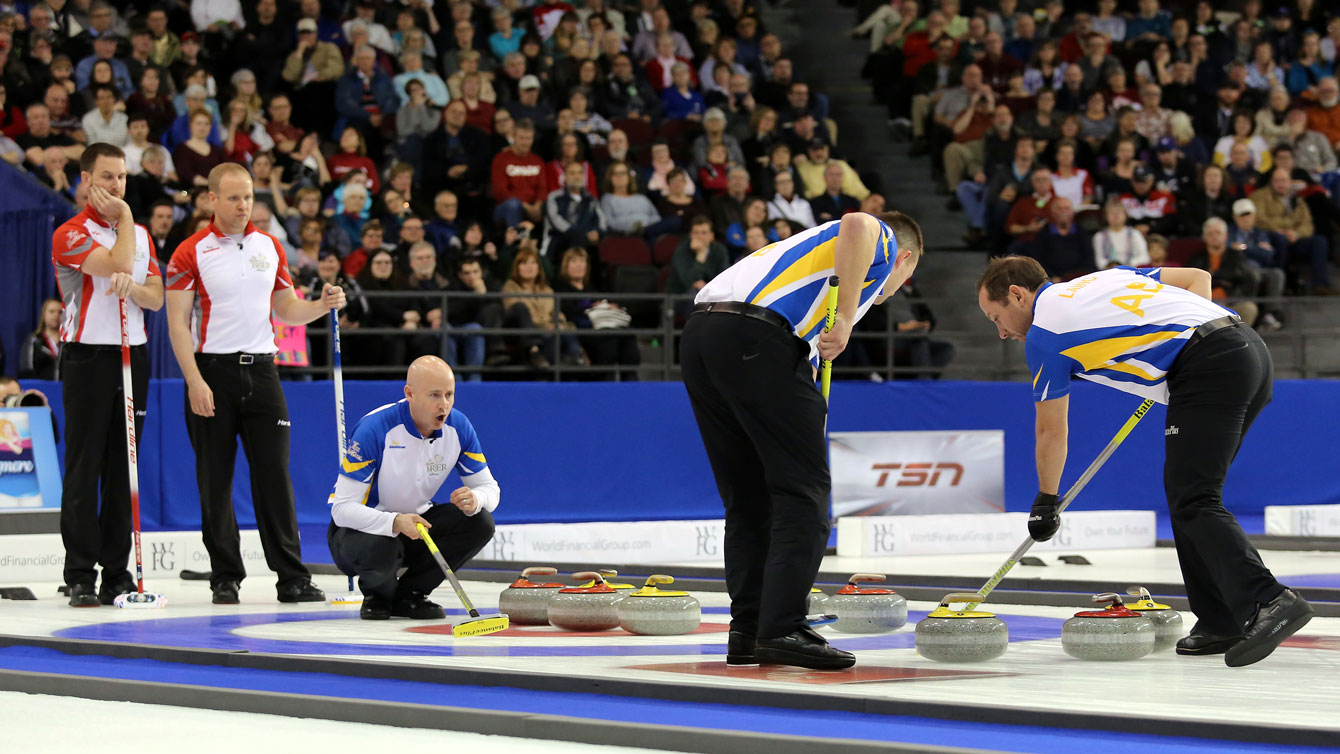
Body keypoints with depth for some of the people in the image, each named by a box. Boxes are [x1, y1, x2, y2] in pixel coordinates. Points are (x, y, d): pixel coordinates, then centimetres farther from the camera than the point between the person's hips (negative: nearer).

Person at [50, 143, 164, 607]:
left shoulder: (140, 234, 16)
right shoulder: (71, 234, -4)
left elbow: (156, 297, 10)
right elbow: (117, 263, -19)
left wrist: (131, 286, -12)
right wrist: (124, 216, -3)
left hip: (132, 355, 6)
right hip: (88, 355, -5)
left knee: (123, 465, 5)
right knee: (84, 466, -6)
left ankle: (117, 572, 9)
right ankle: (80, 577, -5)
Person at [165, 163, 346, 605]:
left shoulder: (269, 247, 11)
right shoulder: (192, 252, -3)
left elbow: (286, 310, 17)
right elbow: (177, 322, -7)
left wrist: (322, 306, -3)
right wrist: (195, 382, -15)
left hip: (261, 369, 3)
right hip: (212, 370, -3)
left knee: (274, 471, 0)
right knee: (216, 478, 1)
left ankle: (291, 577, 1)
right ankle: (225, 577, 9)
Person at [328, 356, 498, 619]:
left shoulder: (458, 427, -11)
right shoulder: (375, 428, -27)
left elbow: (489, 488, -4)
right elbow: (342, 508, -29)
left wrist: (474, 499, -30)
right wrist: (395, 522, -47)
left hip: (415, 522, 6)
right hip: (360, 526, -5)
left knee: (480, 523, -18)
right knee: (378, 548, -39)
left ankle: (409, 594, -1)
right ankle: (377, 594, -1)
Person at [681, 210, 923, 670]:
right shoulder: (885, 242, 18)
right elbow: (857, 224, -10)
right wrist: (845, 316, -7)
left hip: (699, 334, 8)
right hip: (756, 337, -8)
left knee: (748, 498, 16)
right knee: (803, 489, -2)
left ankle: (749, 631, 15)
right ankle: (782, 629, -9)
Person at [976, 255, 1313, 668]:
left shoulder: (1043, 333, 5)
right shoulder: (1106, 277, 27)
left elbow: (1051, 431, 15)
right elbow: (1197, 277, 25)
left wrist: (1046, 500, 29)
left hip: (1209, 366, -9)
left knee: (1192, 502, -12)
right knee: (1186, 491, 15)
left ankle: (1267, 602, -30)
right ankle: (1220, 623, 13)